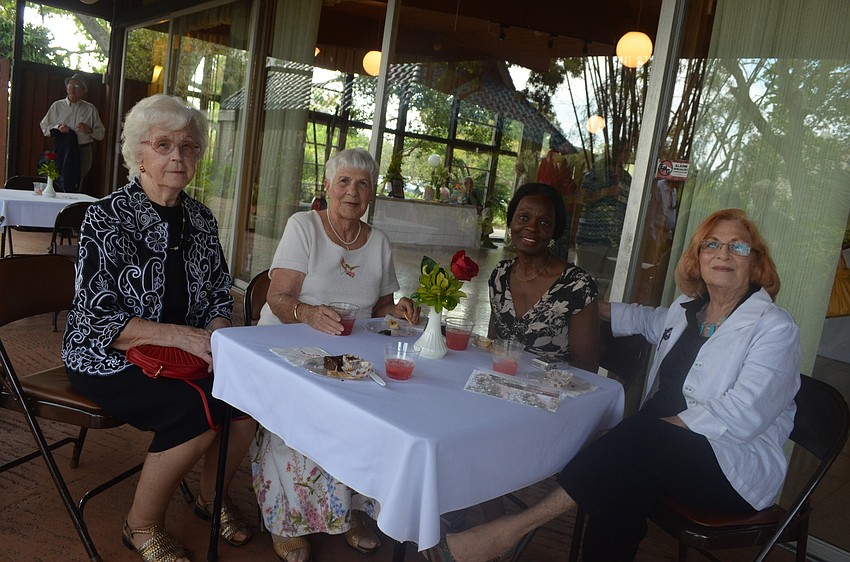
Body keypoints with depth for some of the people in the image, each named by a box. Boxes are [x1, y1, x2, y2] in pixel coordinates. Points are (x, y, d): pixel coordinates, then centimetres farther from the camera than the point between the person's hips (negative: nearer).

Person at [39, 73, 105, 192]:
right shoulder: (57, 106, 12)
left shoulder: (90, 109, 9)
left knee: (75, 186, -5)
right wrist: (57, 127, -6)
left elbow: (101, 134, 9)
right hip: (62, 151, 1)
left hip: (83, 152, -1)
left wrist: (90, 130, -11)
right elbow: (44, 126, 13)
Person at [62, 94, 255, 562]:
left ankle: (213, 496, 12)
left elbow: (219, 294, 11)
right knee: (199, 409, -28)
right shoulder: (108, 217, -11)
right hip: (108, 359, -5)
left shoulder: (201, 220, 6)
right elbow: (98, 318, -17)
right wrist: (182, 336, -26)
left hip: (187, 353, 6)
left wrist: (217, 338, -10)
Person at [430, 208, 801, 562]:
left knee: (636, 445, -34)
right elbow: (648, 320, 37)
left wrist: (656, 426, -21)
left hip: (738, 467, -5)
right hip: (668, 451, 5)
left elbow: (742, 416, -19)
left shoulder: (775, 328, -7)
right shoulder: (688, 307, 13)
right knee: (627, 486, -30)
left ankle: (514, 528, -32)